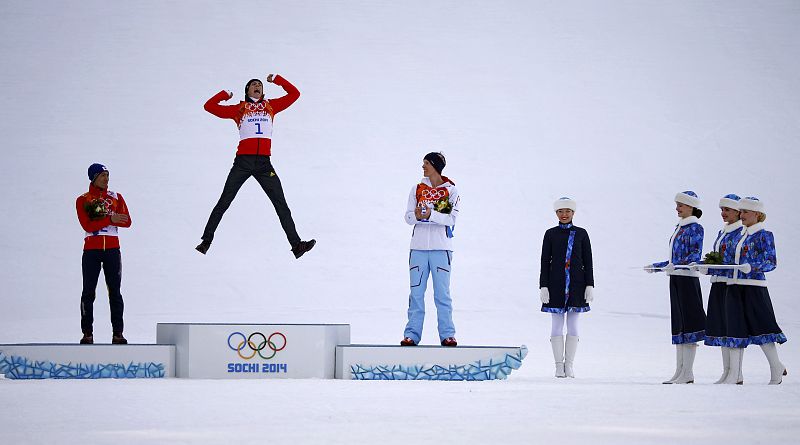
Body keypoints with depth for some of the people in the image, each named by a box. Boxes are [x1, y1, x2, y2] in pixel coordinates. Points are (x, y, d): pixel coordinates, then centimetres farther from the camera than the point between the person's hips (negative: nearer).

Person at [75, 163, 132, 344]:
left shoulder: (116, 197, 10)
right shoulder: (82, 200, 3)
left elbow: (127, 221, -2)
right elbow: (87, 225, -11)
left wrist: (100, 218, -14)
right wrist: (110, 219, -19)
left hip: (112, 249, 2)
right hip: (91, 249, -2)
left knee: (115, 292, 0)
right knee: (88, 292, -1)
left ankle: (117, 333, 0)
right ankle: (87, 334, 3)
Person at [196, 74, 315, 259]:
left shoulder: (270, 106, 19)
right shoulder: (238, 109, 14)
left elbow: (294, 93, 23)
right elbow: (209, 106, 12)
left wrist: (276, 79, 23)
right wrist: (226, 94, 19)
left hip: (264, 163, 2)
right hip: (243, 161, -2)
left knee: (281, 204, -2)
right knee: (224, 202, 0)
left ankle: (296, 244, -3)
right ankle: (206, 241, 5)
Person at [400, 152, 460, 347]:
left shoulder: (451, 190, 2)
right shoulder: (417, 189, 12)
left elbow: (451, 218, -9)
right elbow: (408, 216, 5)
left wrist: (430, 215, -23)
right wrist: (417, 216, -17)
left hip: (441, 248, -3)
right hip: (418, 247, 3)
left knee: (442, 293, -1)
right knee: (416, 292, 2)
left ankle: (447, 334, 3)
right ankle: (412, 334, 5)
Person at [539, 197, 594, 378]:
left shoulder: (581, 234, 5)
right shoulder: (551, 234, 4)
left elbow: (588, 261, 5)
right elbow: (545, 262, 3)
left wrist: (590, 285, -2)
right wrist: (543, 287, -4)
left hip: (576, 285, 1)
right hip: (556, 285, 0)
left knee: (573, 326, 3)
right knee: (557, 326, 0)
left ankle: (569, 365, 8)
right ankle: (559, 365, 5)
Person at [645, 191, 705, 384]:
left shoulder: (695, 228, -8)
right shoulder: (679, 228, 18)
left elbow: (695, 255, -18)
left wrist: (676, 265, -30)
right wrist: (656, 266, 24)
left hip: (688, 279, -9)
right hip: (676, 280, 9)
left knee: (688, 324, -8)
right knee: (678, 324, 9)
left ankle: (687, 373, -7)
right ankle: (680, 372, 11)